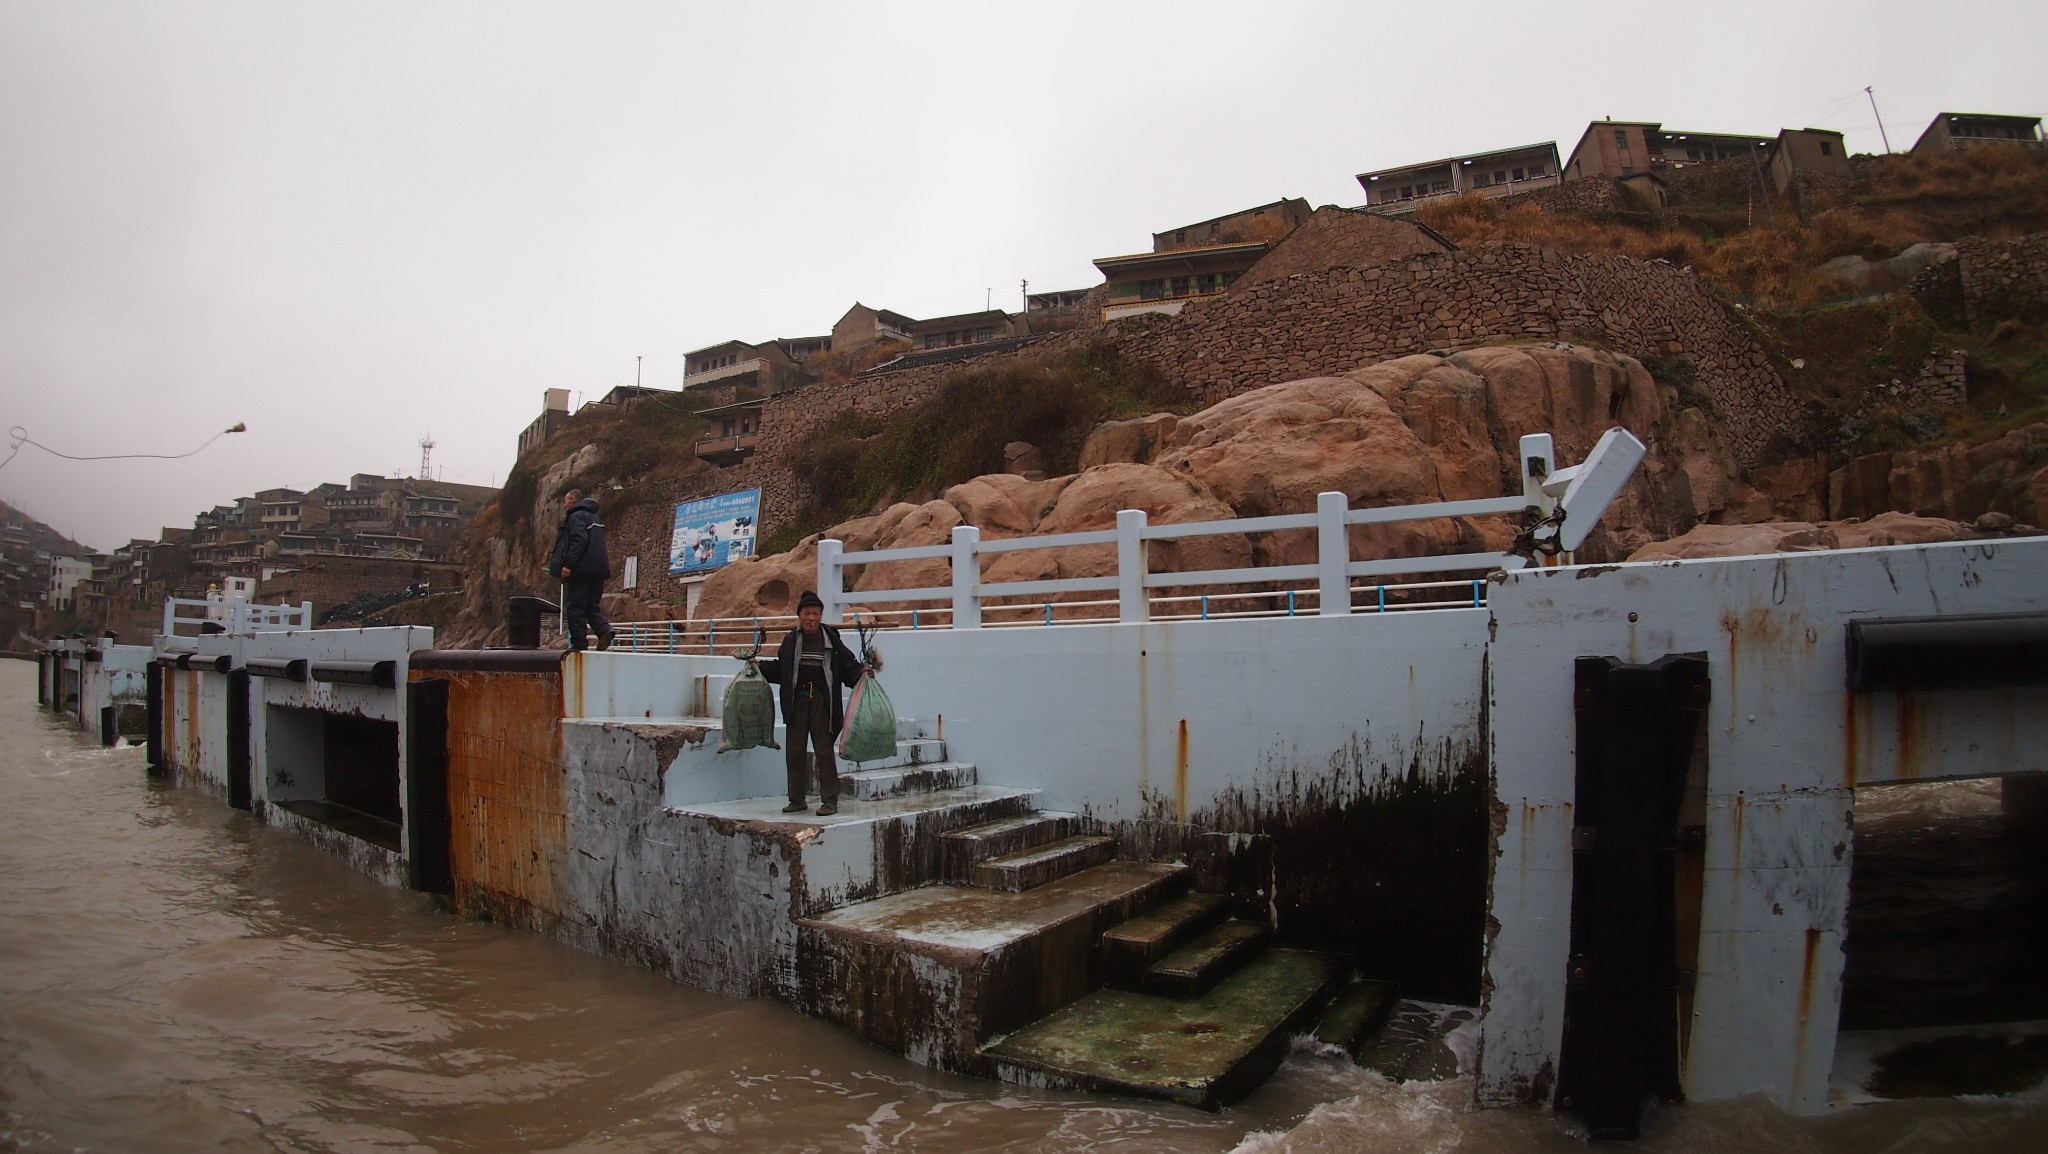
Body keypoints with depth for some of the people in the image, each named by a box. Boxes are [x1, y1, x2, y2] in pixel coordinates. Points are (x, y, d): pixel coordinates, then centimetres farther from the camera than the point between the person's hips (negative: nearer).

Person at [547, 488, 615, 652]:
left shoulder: (576, 517, -8)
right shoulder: (594, 517, 20)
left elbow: (579, 541, -21)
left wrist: (568, 565, -22)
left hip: (581, 570, -8)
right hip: (597, 569, 8)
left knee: (575, 607, -2)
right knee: (592, 605, 12)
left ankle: (578, 643, -2)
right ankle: (604, 630, -10)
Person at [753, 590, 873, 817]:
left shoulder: (831, 638, -1)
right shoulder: (791, 640, 6)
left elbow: (847, 664, 2)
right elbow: (780, 668, 14)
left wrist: (861, 670, -14)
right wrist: (761, 665, 4)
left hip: (822, 701, -3)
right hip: (797, 700, 3)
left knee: (824, 750, 0)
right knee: (794, 751, 8)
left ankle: (830, 800, 6)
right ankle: (797, 800, 20)